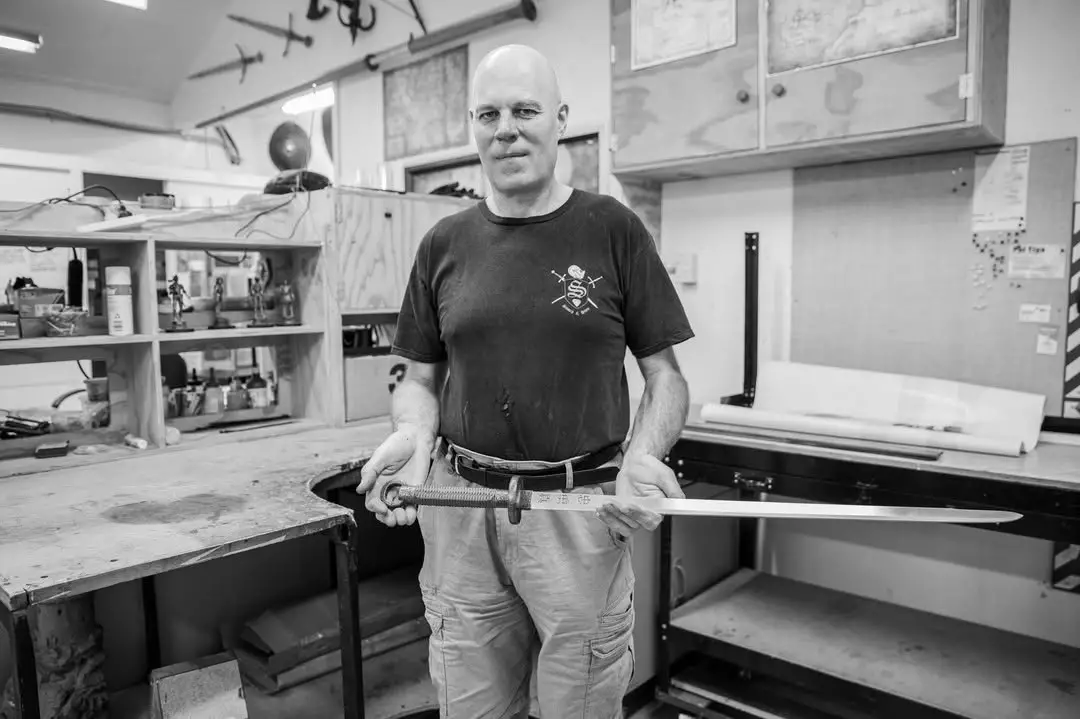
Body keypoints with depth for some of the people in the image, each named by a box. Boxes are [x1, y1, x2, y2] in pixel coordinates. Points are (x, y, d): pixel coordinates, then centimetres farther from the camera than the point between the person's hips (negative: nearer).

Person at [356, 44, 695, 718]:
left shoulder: (615, 230, -1)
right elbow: (420, 377, 11)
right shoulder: (445, 243, 6)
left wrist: (644, 453, -18)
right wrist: (412, 433, -10)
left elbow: (665, 375, 1)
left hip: (582, 508, -2)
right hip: (459, 511, 3)